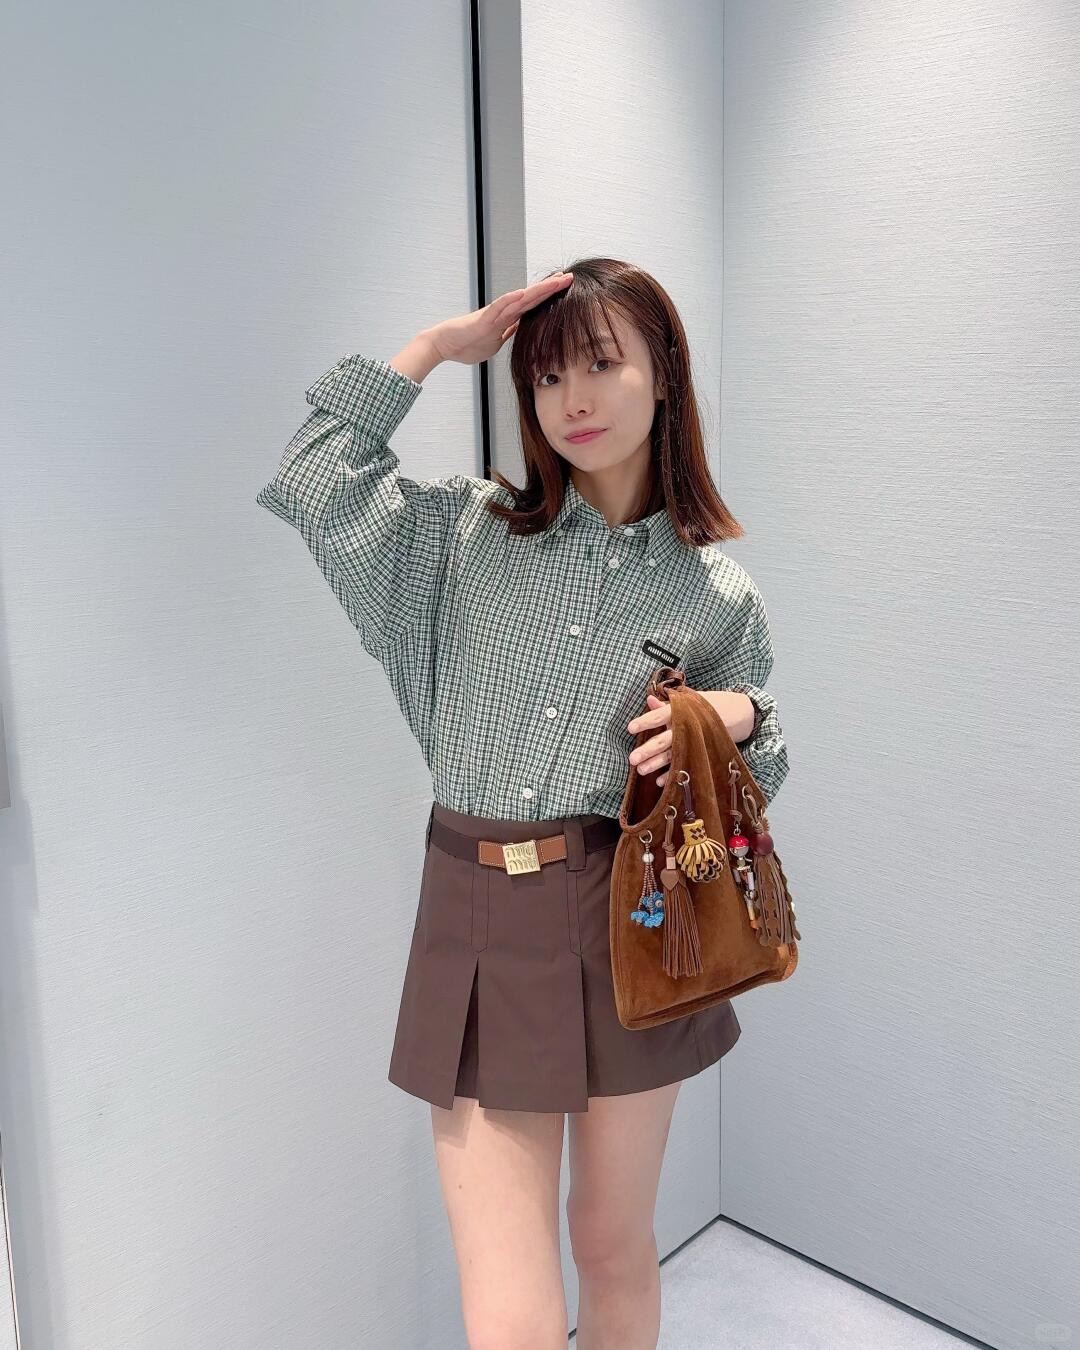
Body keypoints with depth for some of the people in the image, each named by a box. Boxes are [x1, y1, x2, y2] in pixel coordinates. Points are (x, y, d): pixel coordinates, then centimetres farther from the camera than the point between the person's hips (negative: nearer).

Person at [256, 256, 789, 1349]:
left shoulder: (715, 594, 3)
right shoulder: (467, 530, 3)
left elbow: (750, 781, 13)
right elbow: (306, 487, -9)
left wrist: (743, 717, -10)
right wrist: (431, 349, -3)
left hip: (629, 929, 1)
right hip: (479, 925, 0)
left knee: (615, 1245, 20)